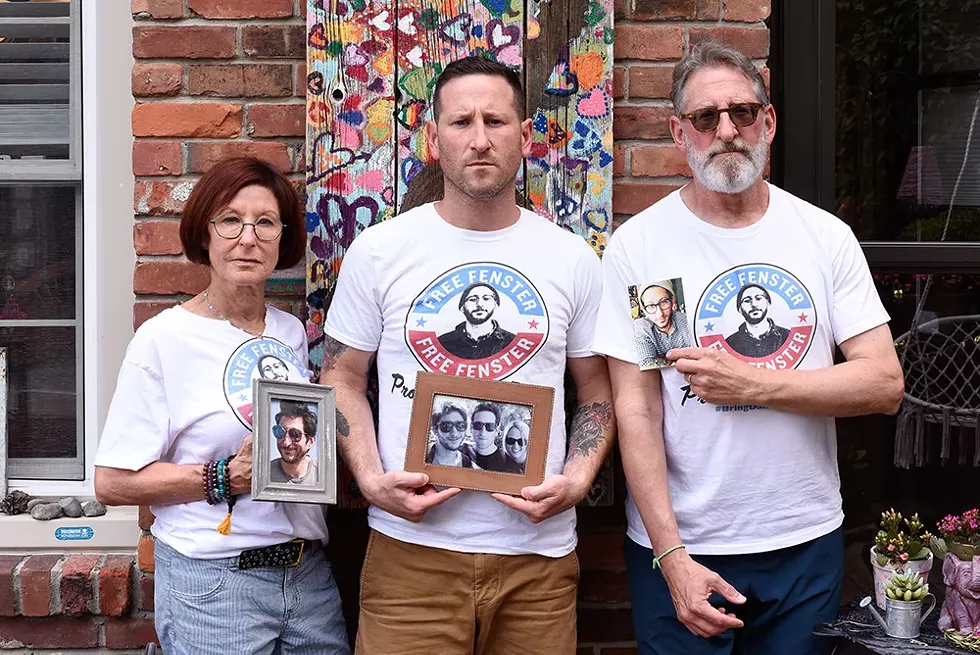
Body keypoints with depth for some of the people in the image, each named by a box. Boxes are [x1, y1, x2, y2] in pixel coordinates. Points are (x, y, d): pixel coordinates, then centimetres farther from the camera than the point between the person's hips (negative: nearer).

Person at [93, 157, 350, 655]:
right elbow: (113, 483, -13)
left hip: (308, 573, 5)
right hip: (212, 583, -5)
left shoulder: (292, 333, 8)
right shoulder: (163, 338, -9)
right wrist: (229, 476, -20)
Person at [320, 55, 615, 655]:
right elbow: (343, 379, 5)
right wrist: (371, 480, -10)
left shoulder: (575, 260, 4)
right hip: (411, 548, -1)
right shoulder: (377, 251, 1)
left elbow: (597, 392, 10)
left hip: (539, 554, 1)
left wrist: (577, 480, -7)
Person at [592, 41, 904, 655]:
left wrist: (753, 383, -16)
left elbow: (885, 385, -5)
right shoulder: (638, 245, -6)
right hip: (679, 549, -2)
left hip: (808, 542, 3)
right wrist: (673, 557, -16)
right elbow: (635, 410, -10)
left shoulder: (827, 236, 1)